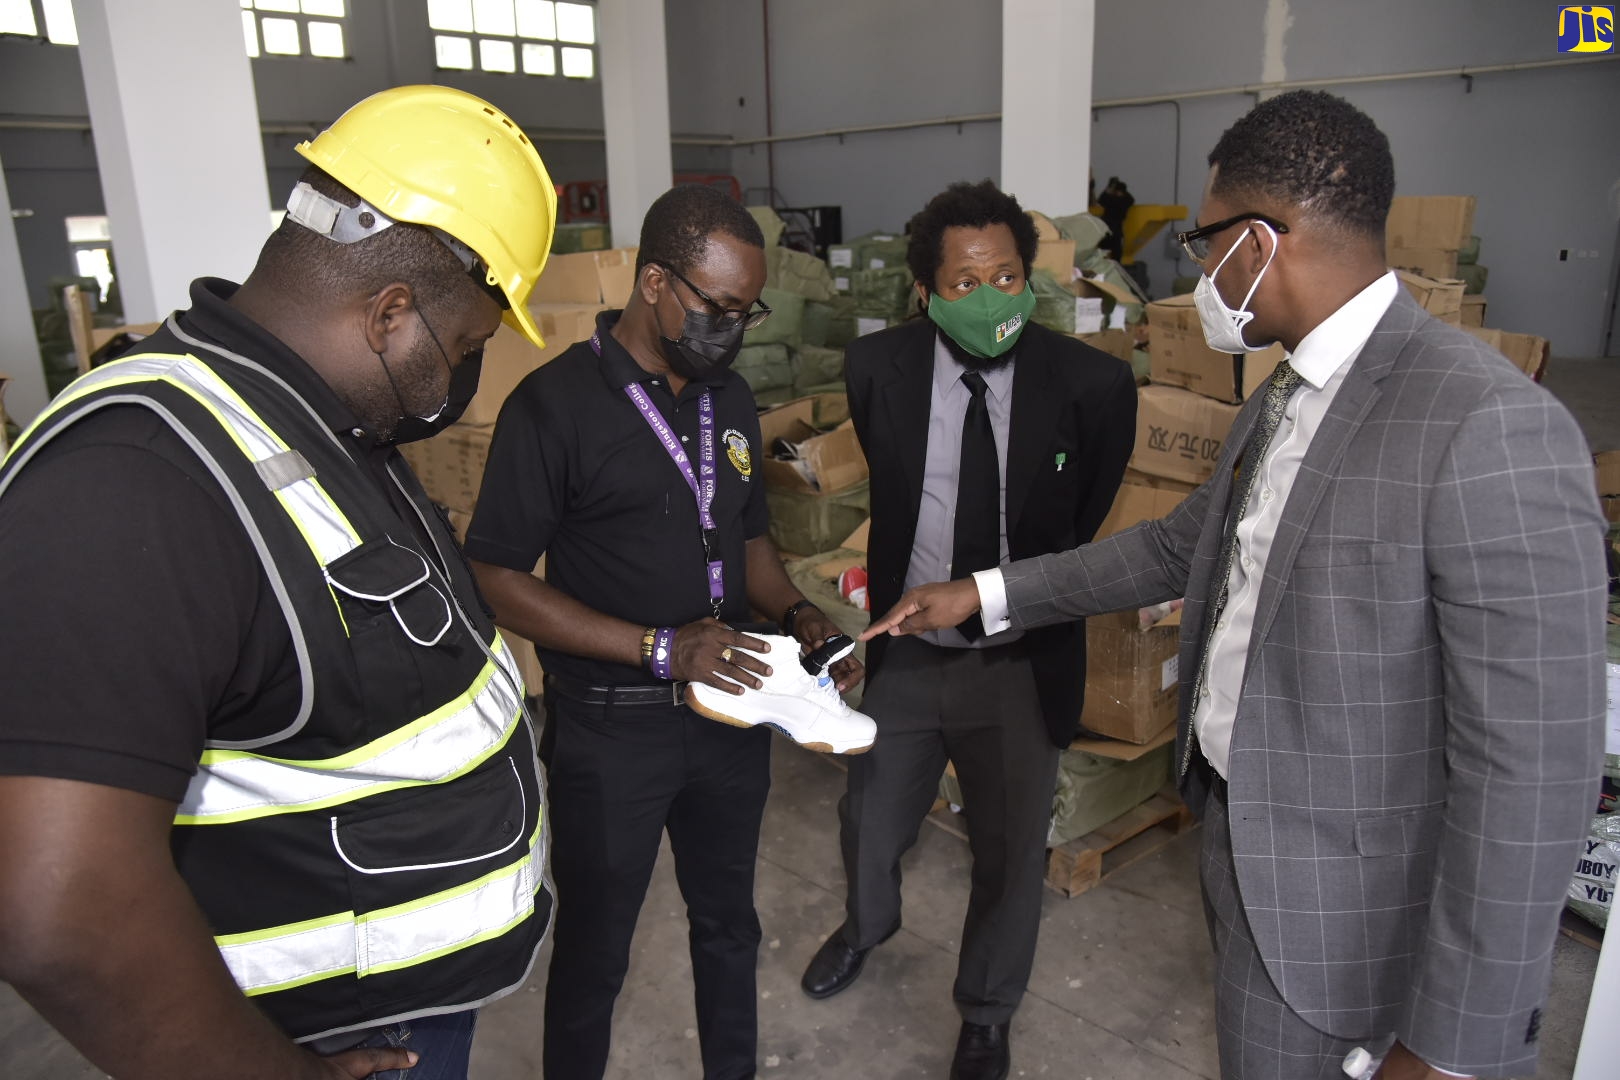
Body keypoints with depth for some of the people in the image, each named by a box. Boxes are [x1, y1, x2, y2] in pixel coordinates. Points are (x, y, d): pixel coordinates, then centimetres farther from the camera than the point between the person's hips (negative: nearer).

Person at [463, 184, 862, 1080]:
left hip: (729, 709, 6)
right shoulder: (555, 404, -15)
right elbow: (499, 582, -16)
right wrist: (660, 648, -22)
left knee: (727, 921, 23)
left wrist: (798, 615, -4)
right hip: (609, 727, -5)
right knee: (593, 949, 14)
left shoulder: (730, 398, 4)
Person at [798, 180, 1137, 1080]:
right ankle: (869, 925, 59)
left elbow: (1089, 509, 3)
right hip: (906, 652, 2)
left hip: (1023, 667, -1)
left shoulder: (1094, 383, -16)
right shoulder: (878, 366, -11)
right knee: (871, 827, 22)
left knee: (1013, 856, 15)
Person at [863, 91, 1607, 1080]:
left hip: (1355, 915, -8)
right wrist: (988, 594, 14)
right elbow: (1184, 542, 17)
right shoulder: (1287, 397, 4)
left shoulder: (1488, 427, -26)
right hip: (1250, 850, 8)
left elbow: (1532, 766, -25)